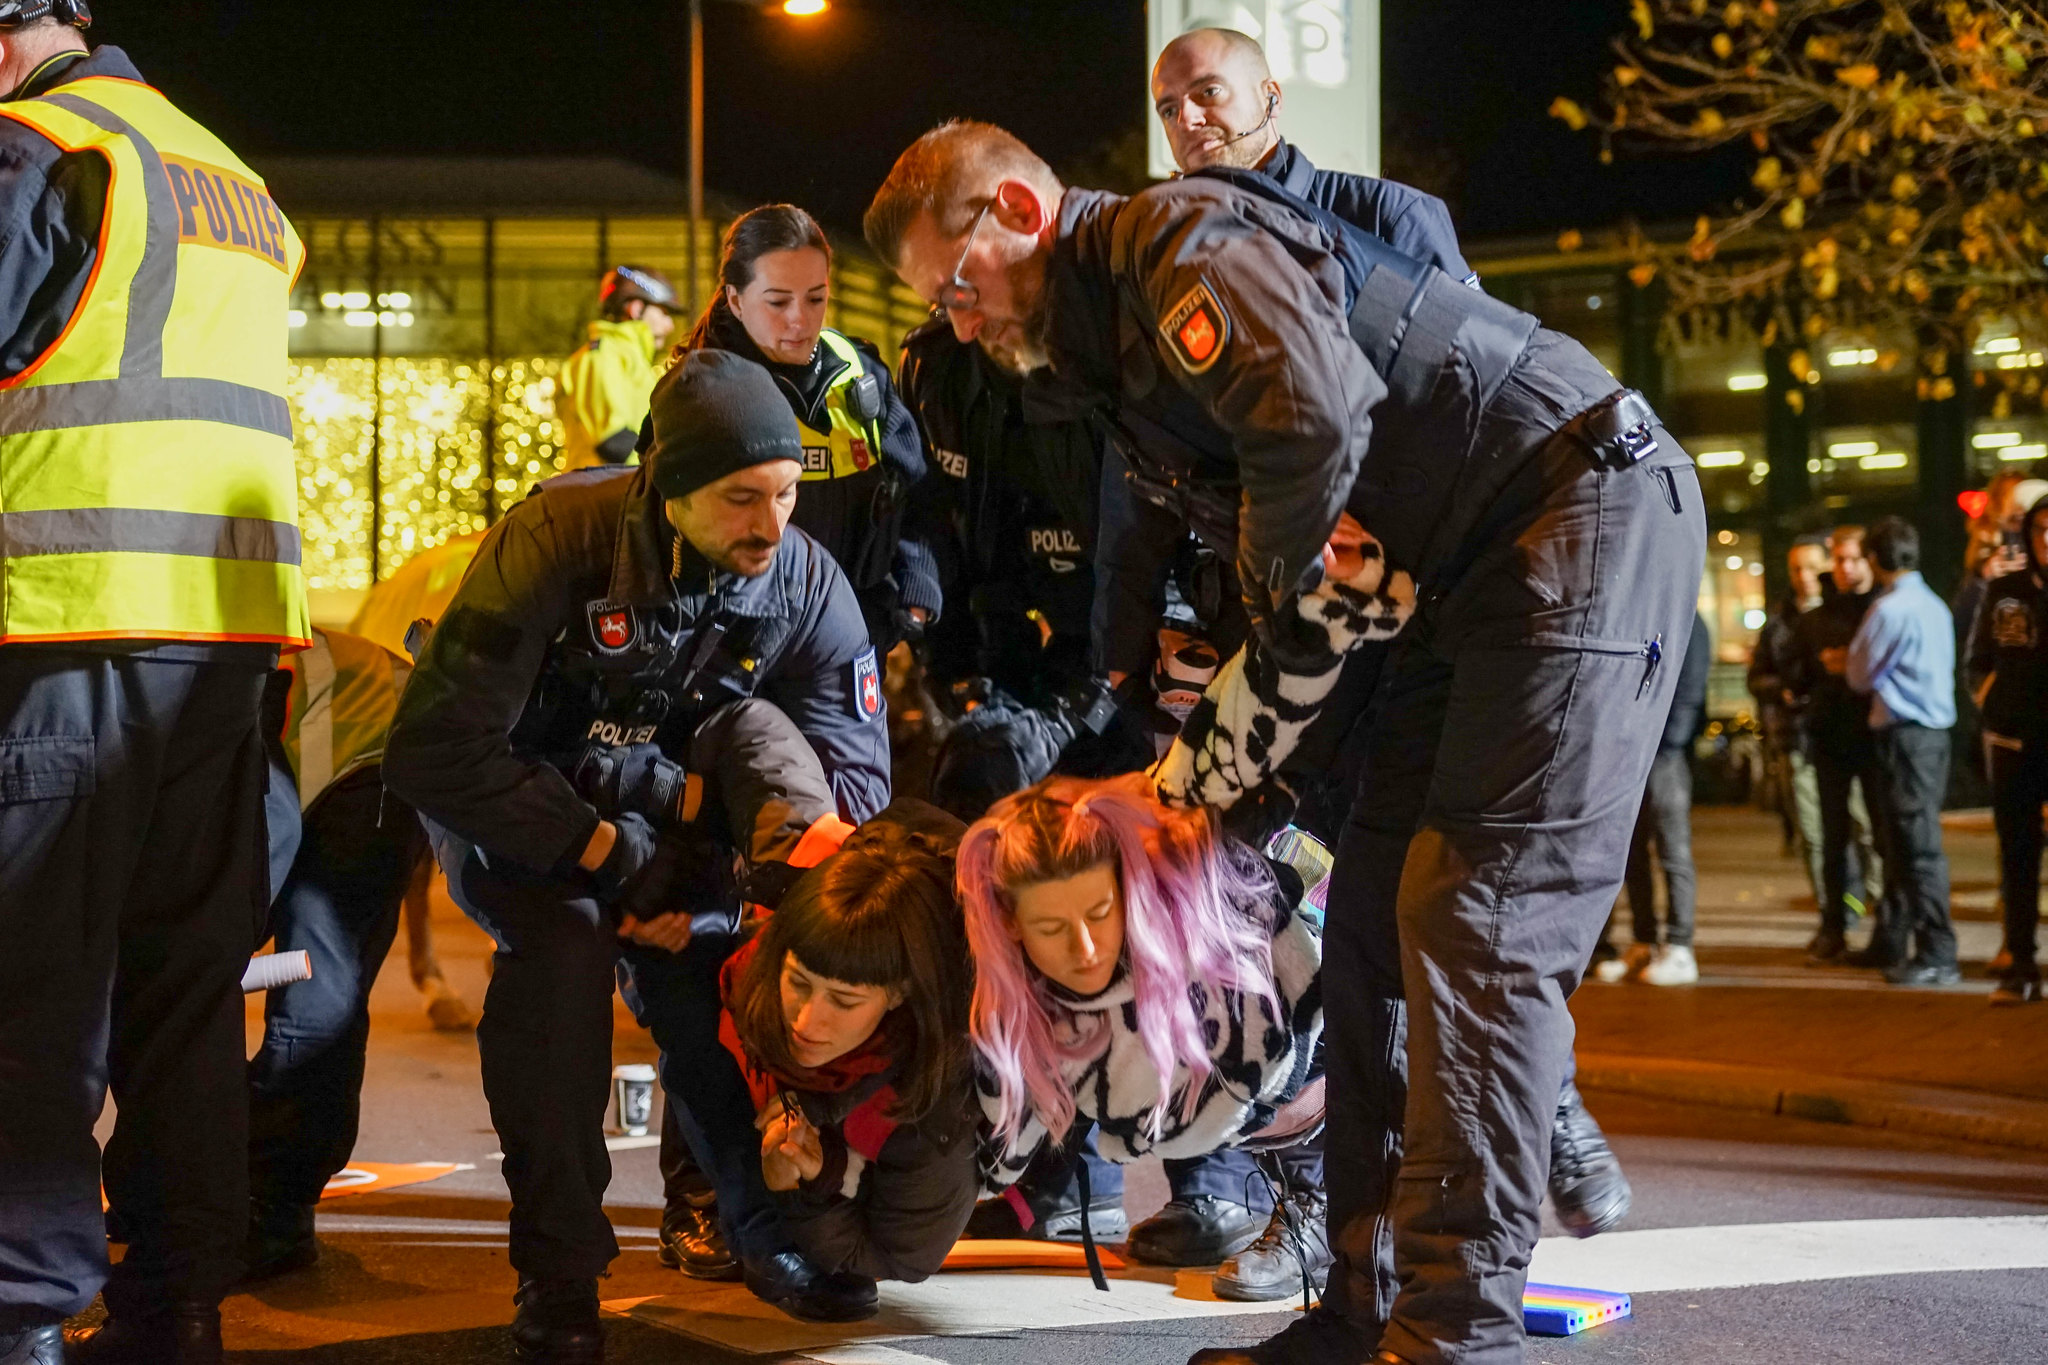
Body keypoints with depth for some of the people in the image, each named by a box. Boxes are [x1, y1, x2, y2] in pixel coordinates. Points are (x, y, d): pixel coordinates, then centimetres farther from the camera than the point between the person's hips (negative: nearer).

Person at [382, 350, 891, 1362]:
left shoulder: (808, 584, -15)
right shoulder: (556, 542, -27)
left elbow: (853, 782, -16)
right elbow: (433, 751, -28)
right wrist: (599, 848, -32)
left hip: (674, 823, 5)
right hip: (517, 815, -4)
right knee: (565, 938, -34)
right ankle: (558, 1270, -24)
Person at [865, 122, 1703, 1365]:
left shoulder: (1181, 234, -14)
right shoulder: (1115, 335, 17)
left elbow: (1319, 418, -29)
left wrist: (1279, 607, -14)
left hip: (1590, 506, -10)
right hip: (1484, 563, 10)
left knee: (1480, 916, -16)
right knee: (1375, 915, 6)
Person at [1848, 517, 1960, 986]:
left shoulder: (1889, 609, -13)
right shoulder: (1935, 606, 13)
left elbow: (1860, 675, -5)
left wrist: (1847, 663, 16)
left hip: (1905, 734, -9)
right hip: (1933, 731, 9)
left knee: (1918, 846, -8)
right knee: (1904, 843, 15)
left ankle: (1937, 956, -8)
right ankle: (1894, 942, 23)